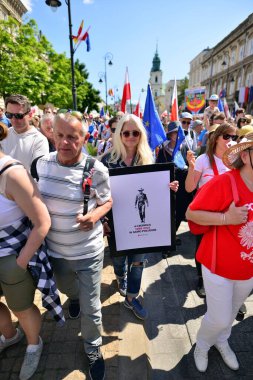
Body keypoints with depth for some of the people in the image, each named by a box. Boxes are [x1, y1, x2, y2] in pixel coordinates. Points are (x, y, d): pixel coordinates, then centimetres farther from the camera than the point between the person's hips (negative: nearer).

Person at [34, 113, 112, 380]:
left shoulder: (96, 169, -19)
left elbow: (107, 201, -6)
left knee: (90, 308, 11)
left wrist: (95, 215, -27)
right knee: (66, 289, 32)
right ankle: (75, 297, 70)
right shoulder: (43, 163, -6)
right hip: (55, 249, 4)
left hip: (88, 251, -4)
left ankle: (93, 348, 42)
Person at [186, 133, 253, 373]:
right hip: (219, 265, -6)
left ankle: (221, 341, 56)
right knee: (219, 318, 8)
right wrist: (226, 218, -30)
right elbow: (191, 214, -21)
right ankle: (202, 345, 42)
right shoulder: (223, 183, -24)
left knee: (232, 311, 26)